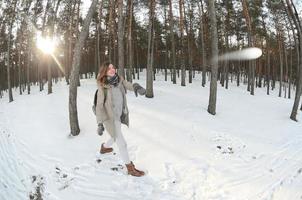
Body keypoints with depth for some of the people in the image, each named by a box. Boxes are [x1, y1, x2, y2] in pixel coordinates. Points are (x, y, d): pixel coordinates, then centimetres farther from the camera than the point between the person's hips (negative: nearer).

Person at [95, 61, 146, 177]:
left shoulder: (119, 80, -6)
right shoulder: (102, 87, -19)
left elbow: (129, 85, -17)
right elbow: (99, 106, -15)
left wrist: (136, 87, -41)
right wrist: (100, 124, -16)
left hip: (119, 116, 6)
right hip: (109, 118, -6)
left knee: (116, 138, 29)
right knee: (122, 143, -1)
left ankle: (104, 147, 60)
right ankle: (130, 168, 16)